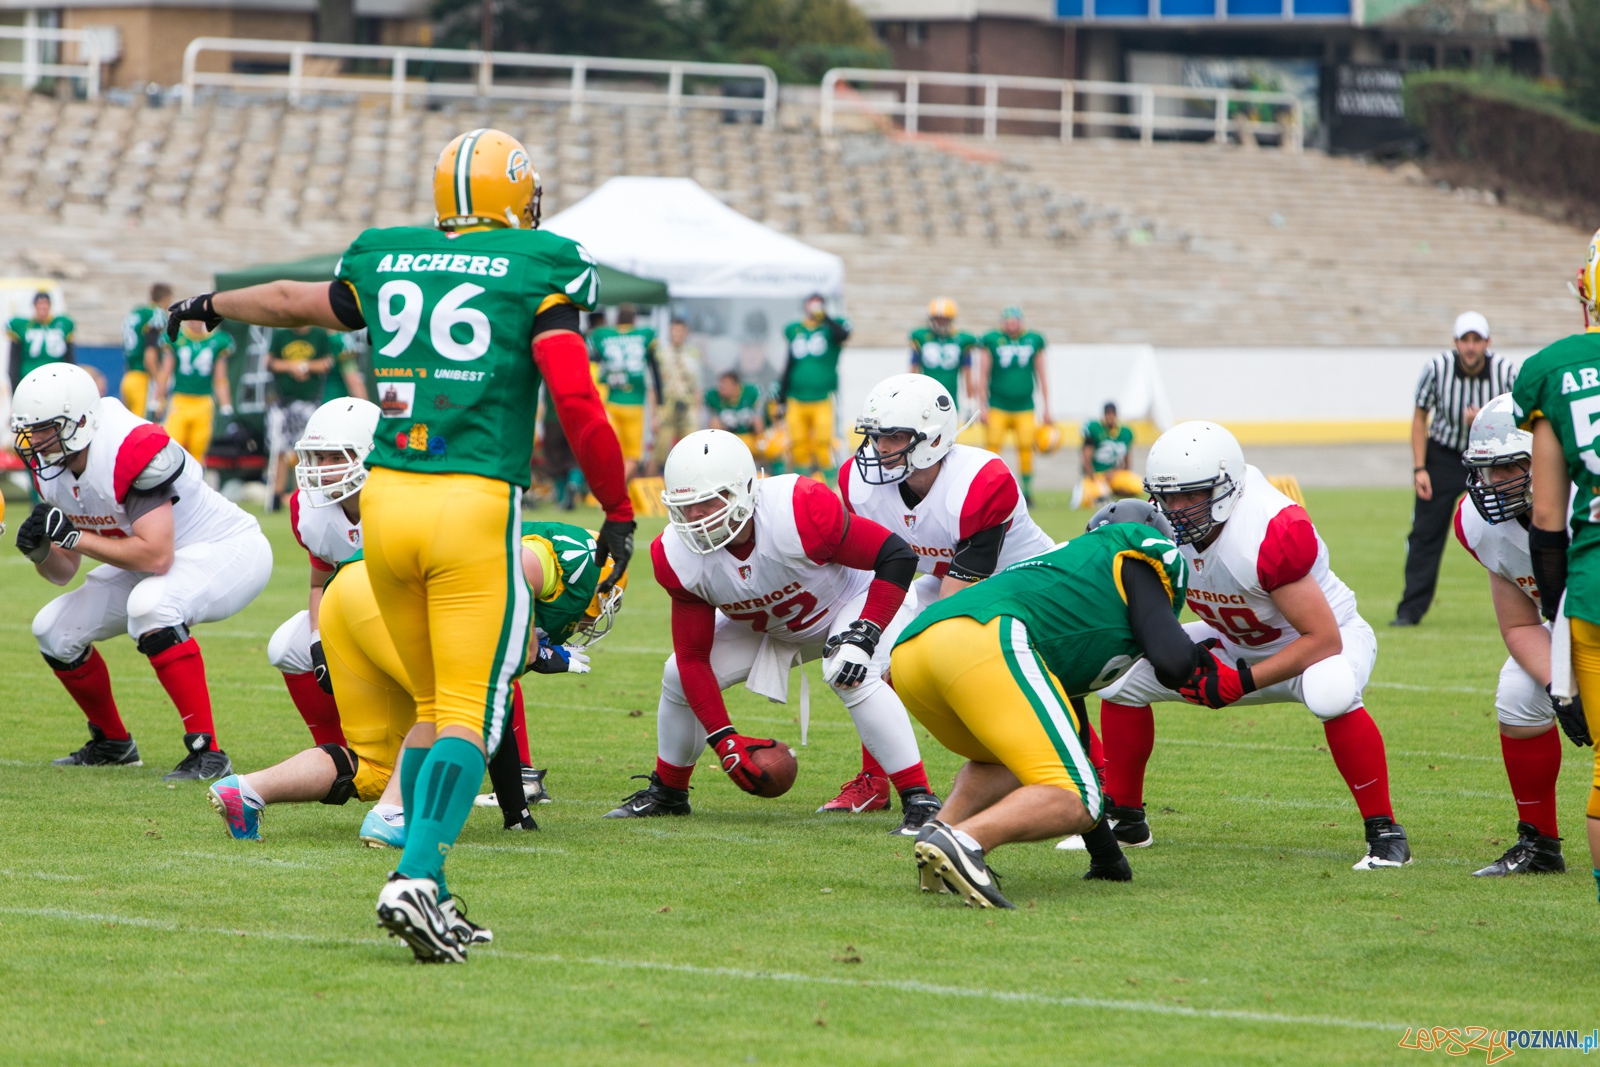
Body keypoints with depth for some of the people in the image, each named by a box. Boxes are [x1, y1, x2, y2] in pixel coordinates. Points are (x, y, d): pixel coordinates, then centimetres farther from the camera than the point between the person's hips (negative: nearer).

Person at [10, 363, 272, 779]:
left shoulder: (132, 452, -32)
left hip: (230, 551, -9)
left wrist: (72, 536, -32)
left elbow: (156, 557, -36)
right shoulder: (51, 468, -4)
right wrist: (40, 550, -21)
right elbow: (63, 574, 2)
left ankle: (206, 751, -32)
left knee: (150, 604, -38)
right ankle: (112, 743, 24)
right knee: (54, 630, 1)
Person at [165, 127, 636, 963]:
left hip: (385, 499, 5)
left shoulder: (385, 264, 12)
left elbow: (299, 302, 32)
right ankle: (417, 876, -23)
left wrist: (213, 306, 53)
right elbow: (577, 404, -7)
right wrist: (619, 512, 6)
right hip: (475, 504, -5)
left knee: (433, 703, 17)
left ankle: (427, 894, 13)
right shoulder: (539, 272, -1)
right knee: (469, 713, -5)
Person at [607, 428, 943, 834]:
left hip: (853, 603, -5)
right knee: (678, 676, -3)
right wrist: (724, 740, -21)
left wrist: (863, 637, -38)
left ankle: (920, 801, -28)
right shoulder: (679, 558, -24)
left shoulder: (799, 511, -40)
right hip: (763, 626, 5)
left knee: (856, 679, -34)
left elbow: (898, 557, -32)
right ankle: (666, 792, 21)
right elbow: (693, 656, -14)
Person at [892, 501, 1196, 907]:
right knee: (1073, 802, -5)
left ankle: (939, 830, 5)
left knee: (1003, 764, 33)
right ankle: (965, 841, -30)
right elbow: (1171, 662, 6)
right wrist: (1202, 664, 32)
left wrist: (1105, 853, 49)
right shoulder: (1141, 549, 22)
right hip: (984, 639, -8)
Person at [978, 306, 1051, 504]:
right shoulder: (992, 341, -2)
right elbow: (984, 375, 3)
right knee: (993, 448, -9)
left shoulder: (1034, 341, 4)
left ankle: (1027, 490, 5)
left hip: (1024, 407, 1)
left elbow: (1041, 377, 11)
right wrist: (982, 406, 0)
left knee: (1026, 448, -6)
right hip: (998, 406, -1)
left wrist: (1046, 409, 11)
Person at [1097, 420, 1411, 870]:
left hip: (1329, 636, -7)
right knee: (1122, 677, -3)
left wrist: (1242, 682, -35)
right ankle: (1125, 818, 16)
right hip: (1239, 643, 7)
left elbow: (1323, 640, -33)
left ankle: (1385, 833, -25)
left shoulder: (1269, 535, -37)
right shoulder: (1164, 529, -16)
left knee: (1330, 694, -41)